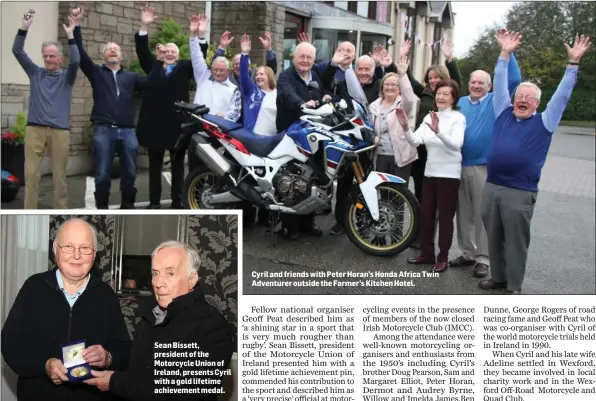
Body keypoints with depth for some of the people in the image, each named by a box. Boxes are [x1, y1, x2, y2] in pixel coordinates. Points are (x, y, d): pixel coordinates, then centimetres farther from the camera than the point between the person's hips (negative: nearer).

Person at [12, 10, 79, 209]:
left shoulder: (66, 77, 8)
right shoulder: (36, 73, 12)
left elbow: (75, 61, -11)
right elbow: (17, 51, 5)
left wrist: (70, 36, -16)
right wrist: (24, 28, -5)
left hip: (60, 131, -1)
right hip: (35, 129, 1)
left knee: (60, 175, 3)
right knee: (31, 173, -3)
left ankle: (61, 211, 10)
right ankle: (29, 213, 1)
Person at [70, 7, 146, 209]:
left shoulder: (131, 76, 18)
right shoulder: (96, 72, 12)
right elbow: (80, 53, 1)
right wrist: (77, 25, -8)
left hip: (128, 131, 2)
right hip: (103, 130, -2)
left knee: (129, 174, 7)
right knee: (102, 175, -1)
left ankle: (127, 206, 20)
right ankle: (102, 209, 9)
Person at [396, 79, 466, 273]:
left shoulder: (458, 118, -10)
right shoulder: (430, 117, 7)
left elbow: (456, 144, -27)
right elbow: (415, 141, -5)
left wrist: (437, 131, -43)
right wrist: (405, 128, -25)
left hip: (449, 174, -6)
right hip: (430, 172, 6)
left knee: (445, 216, 0)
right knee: (425, 214, 11)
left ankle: (442, 258, 8)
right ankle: (426, 253, 23)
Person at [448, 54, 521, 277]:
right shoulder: (460, 103, 12)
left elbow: (514, 79, -10)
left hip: (484, 166, -4)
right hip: (459, 165, 4)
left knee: (482, 215, -1)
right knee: (463, 214, 11)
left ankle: (483, 258, 5)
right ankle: (468, 253, 22)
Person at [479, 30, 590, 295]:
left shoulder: (544, 122, 3)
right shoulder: (504, 113, 10)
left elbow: (562, 95, 0)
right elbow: (500, 85, 10)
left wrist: (573, 63, -5)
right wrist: (505, 54, 5)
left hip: (520, 192, -4)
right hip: (492, 187, 4)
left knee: (516, 241, 2)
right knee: (494, 237, 13)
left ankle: (514, 286, 12)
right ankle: (497, 277, 27)